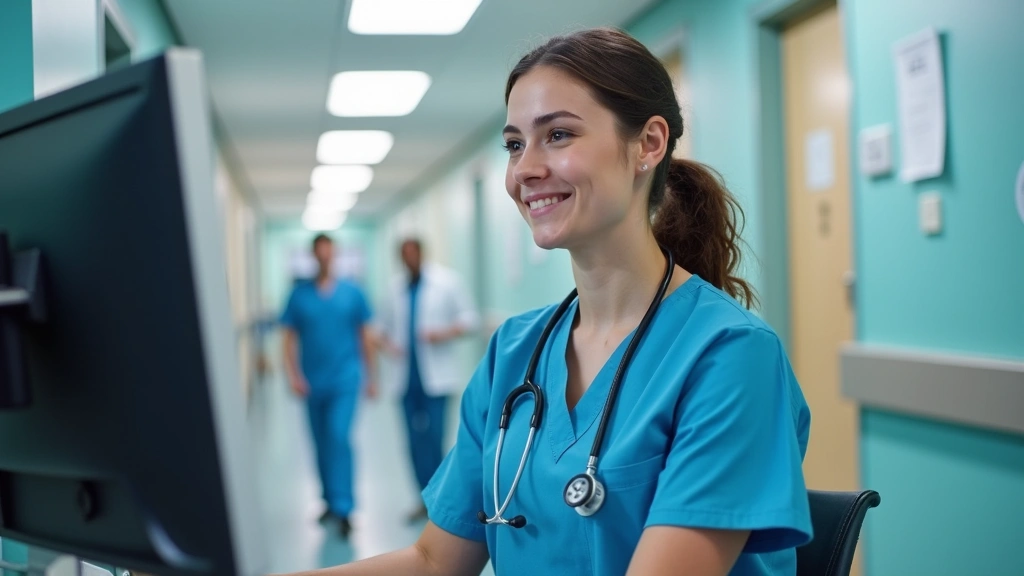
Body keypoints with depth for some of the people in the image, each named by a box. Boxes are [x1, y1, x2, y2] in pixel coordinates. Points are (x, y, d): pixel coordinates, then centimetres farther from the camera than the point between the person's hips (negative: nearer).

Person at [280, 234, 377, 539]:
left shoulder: (352, 293, 1)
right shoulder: (299, 294, 2)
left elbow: (365, 336, 6)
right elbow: (290, 338, 2)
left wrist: (371, 377, 6)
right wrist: (293, 374, -9)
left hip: (345, 379, -2)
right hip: (313, 382, 2)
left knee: (339, 437, -15)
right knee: (321, 443, 13)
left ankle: (343, 508, -13)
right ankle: (331, 499, 29)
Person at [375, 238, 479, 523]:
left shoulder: (446, 280, 0)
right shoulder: (396, 286, 11)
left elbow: (469, 317, 0)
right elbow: (386, 323, 19)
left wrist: (445, 333, -16)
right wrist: (388, 342, -2)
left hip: (436, 376, -4)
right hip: (407, 376, 4)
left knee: (434, 437, -10)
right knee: (415, 440, 4)